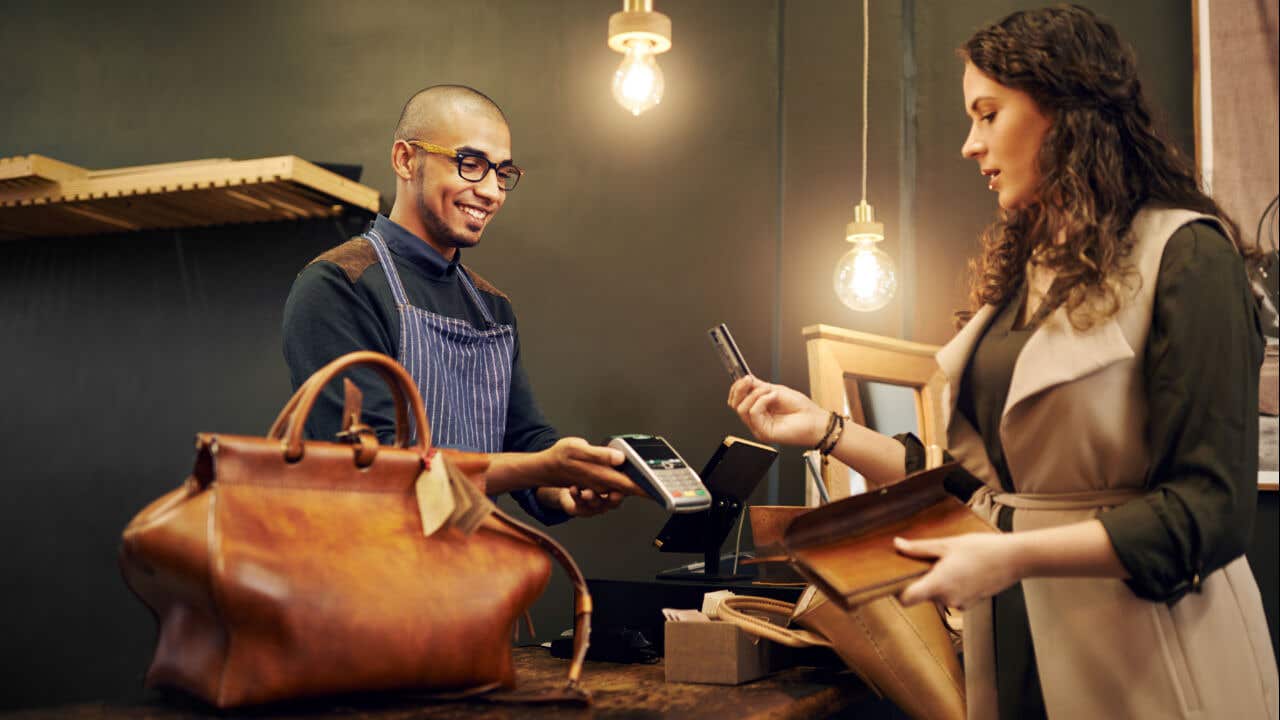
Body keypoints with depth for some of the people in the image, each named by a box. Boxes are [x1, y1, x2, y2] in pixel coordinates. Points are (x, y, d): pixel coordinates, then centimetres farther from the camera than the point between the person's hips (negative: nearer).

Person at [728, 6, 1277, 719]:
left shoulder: (1183, 254, -12)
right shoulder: (1017, 273, 9)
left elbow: (1212, 507, -17)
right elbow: (972, 479, 9)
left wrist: (1016, 555, -26)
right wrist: (827, 431, 3)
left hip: (1138, 660, -6)